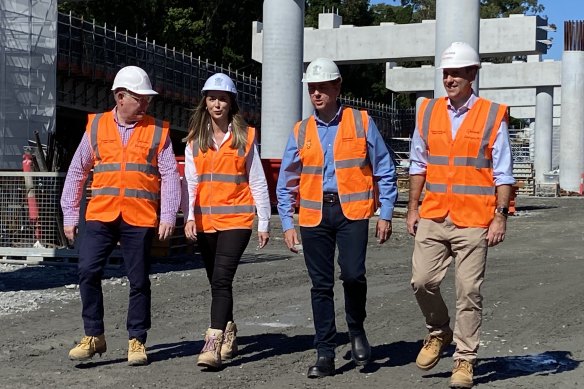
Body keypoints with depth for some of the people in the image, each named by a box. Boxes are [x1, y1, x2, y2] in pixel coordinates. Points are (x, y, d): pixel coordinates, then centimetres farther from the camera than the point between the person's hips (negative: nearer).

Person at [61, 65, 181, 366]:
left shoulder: (157, 131, 6)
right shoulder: (96, 126, 9)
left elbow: (170, 175, 2)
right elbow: (77, 172, 13)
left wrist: (168, 216, -8)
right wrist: (69, 215, 9)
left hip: (140, 218, -1)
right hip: (100, 215, 1)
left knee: (139, 281, 3)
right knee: (88, 271, -8)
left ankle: (137, 341, 16)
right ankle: (93, 336, 7)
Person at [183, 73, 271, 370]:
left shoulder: (245, 136, 1)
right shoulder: (195, 139, 9)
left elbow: (257, 182, 2)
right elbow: (191, 182, 4)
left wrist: (264, 222, 1)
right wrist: (190, 217, -9)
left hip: (236, 219, -4)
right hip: (205, 221, 4)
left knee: (222, 279, -17)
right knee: (217, 282, 13)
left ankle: (214, 343, -20)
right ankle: (229, 334, 30)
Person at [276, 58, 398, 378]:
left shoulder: (361, 122, 3)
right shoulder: (301, 132, 10)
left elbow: (385, 171, 5)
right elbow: (286, 183, 13)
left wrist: (386, 215, 0)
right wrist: (287, 224, 5)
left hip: (352, 210, -3)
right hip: (314, 215, 3)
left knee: (352, 273, -18)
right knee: (321, 285, 5)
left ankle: (357, 330, 11)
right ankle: (325, 354, 15)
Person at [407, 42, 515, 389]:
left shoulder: (493, 115, -1)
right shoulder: (428, 112, 9)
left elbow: (503, 174, -1)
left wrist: (500, 216, -7)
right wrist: (413, 208, 9)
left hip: (473, 220, -3)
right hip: (433, 217, 3)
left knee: (469, 292, 1)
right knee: (423, 281, -1)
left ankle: (465, 360, 13)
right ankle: (439, 332, 26)